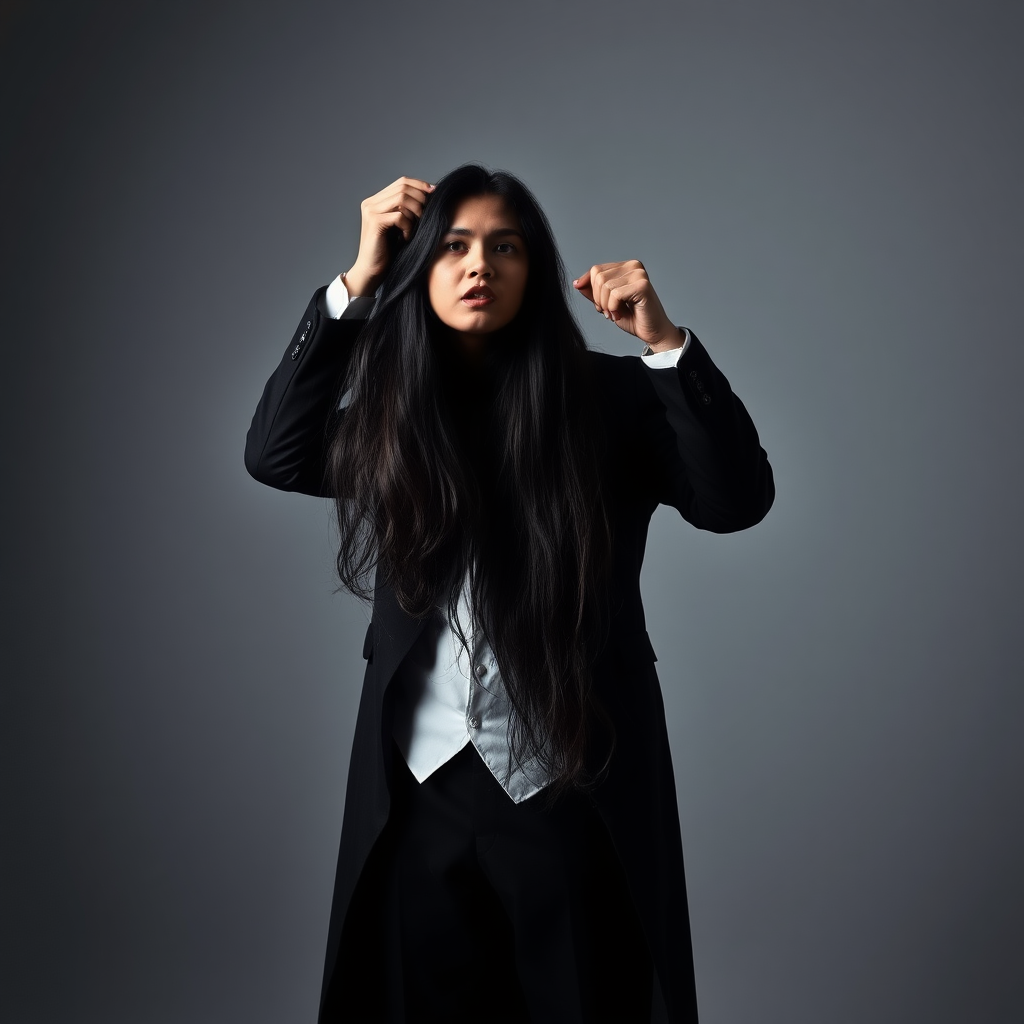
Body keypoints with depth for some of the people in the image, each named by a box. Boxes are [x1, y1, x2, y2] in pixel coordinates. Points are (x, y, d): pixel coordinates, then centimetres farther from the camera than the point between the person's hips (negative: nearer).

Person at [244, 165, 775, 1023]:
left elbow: (738, 499, -13)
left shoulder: (610, 396, -3)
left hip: (572, 793, -2)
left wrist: (666, 343, -24)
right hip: (419, 793, 3)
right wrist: (356, 282, -11)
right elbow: (274, 455, -10)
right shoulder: (393, 404, 6)